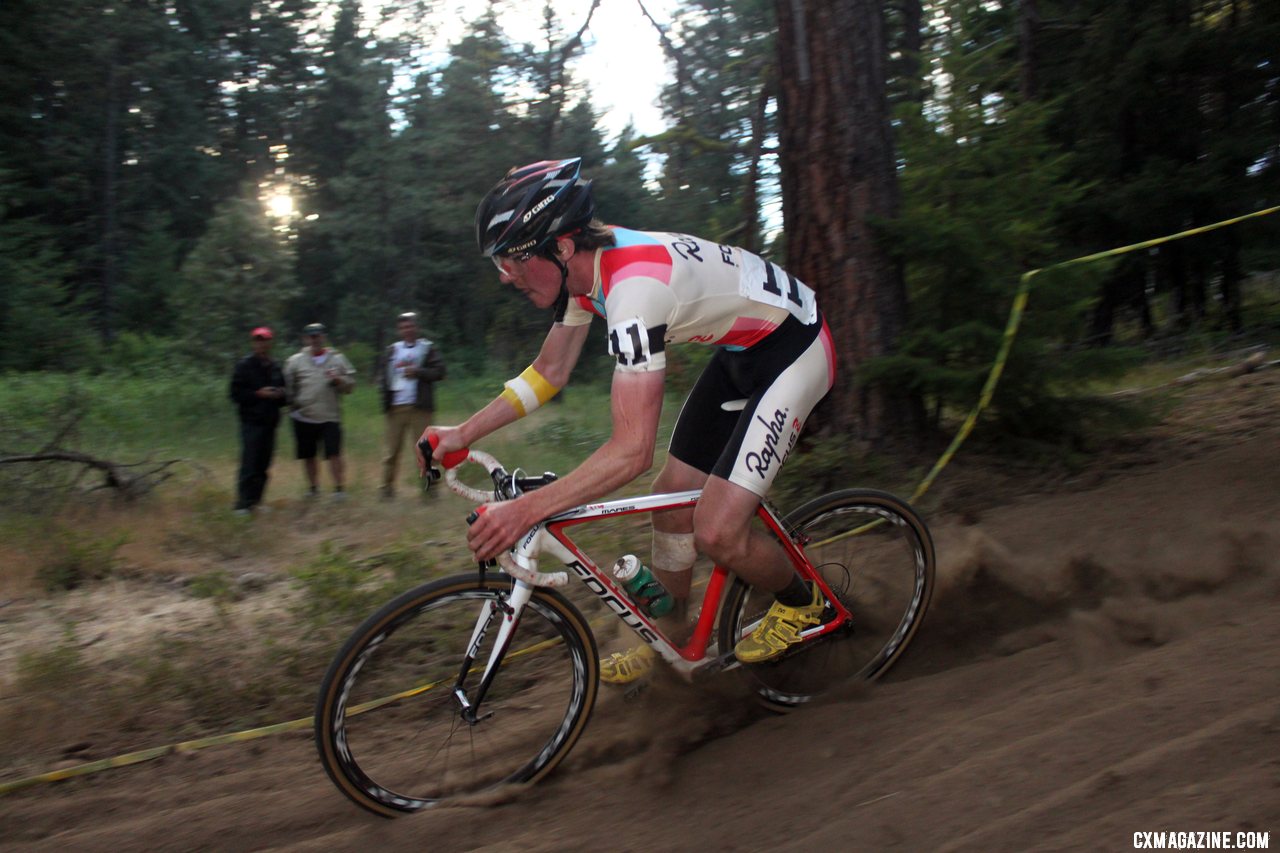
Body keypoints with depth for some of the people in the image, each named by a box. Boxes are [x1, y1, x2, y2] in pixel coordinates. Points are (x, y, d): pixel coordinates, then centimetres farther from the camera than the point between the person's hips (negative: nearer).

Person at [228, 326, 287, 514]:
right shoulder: (244, 365, -1)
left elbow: (284, 393, 21)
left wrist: (280, 394, -1)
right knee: (249, 464, -10)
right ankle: (243, 504, -6)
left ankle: (255, 501, 15)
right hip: (251, 422, -5)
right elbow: (236, 393, -6)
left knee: (263, 465, 6)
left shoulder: (275, 367, 14)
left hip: (270, 422, 5)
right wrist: (259, 394, -15)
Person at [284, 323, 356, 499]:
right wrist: (294, 405, 1)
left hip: (330, 417, -2)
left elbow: (350, 385, 5)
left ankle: (339, 488, 1)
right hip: (304, 417, 2)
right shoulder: (296, 360, 7)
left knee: (334, 453, -9)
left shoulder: (337, 359, 6)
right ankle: (313, 487, 29)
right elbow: (288, 387, 11)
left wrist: (338, 379, -13)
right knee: (308, 455, 12)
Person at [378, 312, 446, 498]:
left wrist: (418, 372, -13)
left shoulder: (428, 348, 6)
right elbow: (382, 374, 17)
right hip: (395, 408, 3)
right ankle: (387, 488, 11)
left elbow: (439, 371, -2)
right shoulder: (391, 351, 15)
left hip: (419, 407, -3)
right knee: (392, 450, 5)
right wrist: (386, 391, -2)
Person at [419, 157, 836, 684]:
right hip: (740, 349, 9)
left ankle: (801, 603, 16)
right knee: (671, 502, 9)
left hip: (794, 349, -9)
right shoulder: (586, 270, -5)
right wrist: (463, 434, 2)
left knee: (716, 534, -16)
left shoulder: (635, 284, -34)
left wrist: (526, 510, -40)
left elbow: (632, 451, -38)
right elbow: (548, 373, 9)